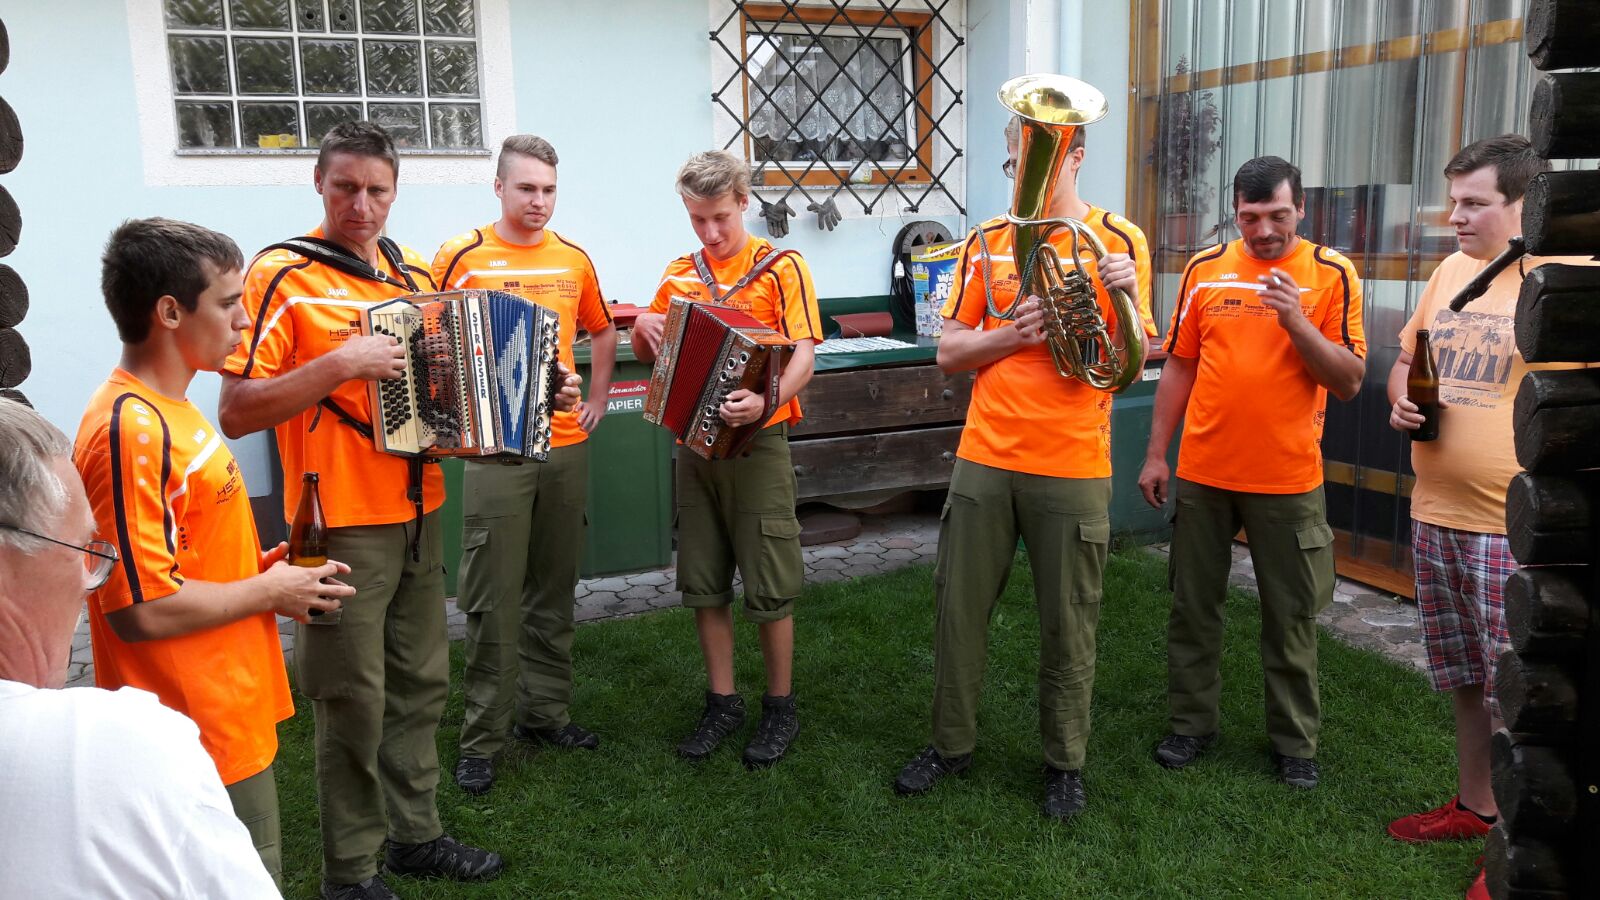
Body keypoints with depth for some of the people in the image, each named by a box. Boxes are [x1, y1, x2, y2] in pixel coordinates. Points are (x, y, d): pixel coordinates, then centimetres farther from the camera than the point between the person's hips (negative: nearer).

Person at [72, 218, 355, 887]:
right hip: (199, 734, -9)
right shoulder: (130, 429, -22)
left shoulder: (166, 410, 9)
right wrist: (269, 592, -13)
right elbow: (143, 609, -25)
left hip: (230, 717, 9)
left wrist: (264, 566, 5)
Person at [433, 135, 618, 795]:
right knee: (494, 598, -2)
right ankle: (482, 739, 10)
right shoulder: (462, 257, -3)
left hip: (566, 445, 4)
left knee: (554, 589, 13)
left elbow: (602, 332, 25)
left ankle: (546, 712, 27)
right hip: (495, 448, -4)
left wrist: (598, 398, 16)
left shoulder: (574, 260, 10)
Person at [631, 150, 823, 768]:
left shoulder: (780, 267, -5)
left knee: (770, 586, 2)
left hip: (756, 445, -5)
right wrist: (643, 329, -4)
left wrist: (767, 402, -35)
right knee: (704, 583, 10)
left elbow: (804, 354, -16)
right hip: (693, 444, 5)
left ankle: (780, 707, 18)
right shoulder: (679, 274, 10)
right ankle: (722, 703, 25)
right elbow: (650, 353, 20)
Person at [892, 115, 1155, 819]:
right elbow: (949, 353, 5)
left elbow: (1134, 361, -6)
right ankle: (951, 742, 27)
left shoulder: (1118, 240, -1)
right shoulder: (988, 241, 8)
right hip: (985, 456, 3)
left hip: (1072, 465, -3)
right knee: (958, 606, 9)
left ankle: (1065, 761, 25)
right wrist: (1013, 333, -12)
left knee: (1068, 622, 7)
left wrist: (1125, 299, -25)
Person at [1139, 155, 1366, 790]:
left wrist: (1296, 321, -20)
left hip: (1288, 480, -2)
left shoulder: (1331, 275, -3)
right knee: (1193, 606, 11)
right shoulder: (1205, 270, 3)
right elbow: (1179, 367, 7)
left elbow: (1350, 381, -6)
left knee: (1291, 617, 9)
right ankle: (1192, 723, 27)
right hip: (1202, 473, 2)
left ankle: (1295, 742, 25)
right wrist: (1156, 454, 5)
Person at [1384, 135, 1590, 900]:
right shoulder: (1452, 269, 10)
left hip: (1517, 527, -7)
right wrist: (1400, 399, 1)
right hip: (1435, 516, 7)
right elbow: (1407, 358, 21)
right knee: (1465, 681, 20)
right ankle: (1474, 806, 37)